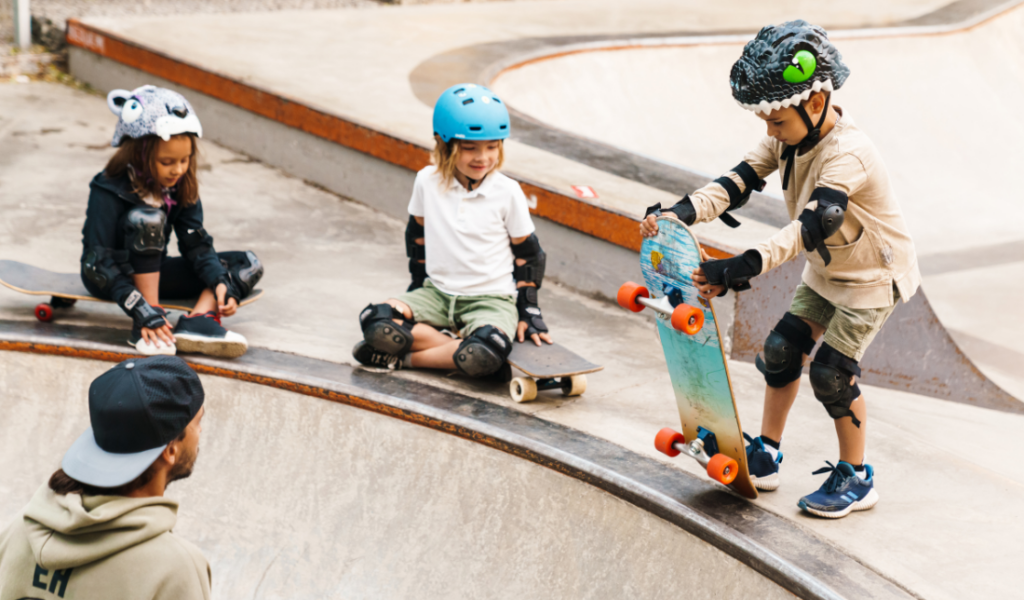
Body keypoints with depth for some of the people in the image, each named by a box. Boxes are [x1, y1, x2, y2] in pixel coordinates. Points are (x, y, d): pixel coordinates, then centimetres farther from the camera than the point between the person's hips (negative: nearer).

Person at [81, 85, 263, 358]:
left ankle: (199, 318, -33)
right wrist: (142, 311, -36)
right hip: (107, 279, -6)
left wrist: (220, 282, -27)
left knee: (249, 265, -5)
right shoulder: (109, 190, -22)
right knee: (146, 218, -36)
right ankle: (145, 329, -32)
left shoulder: (181, 185, -5)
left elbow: (196, 243, -8)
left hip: (152, 273, 6)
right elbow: (99, 262, -27)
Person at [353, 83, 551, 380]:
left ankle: (408, 358, -16)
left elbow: (527, 253, 1)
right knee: (375, 323, -24)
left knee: (484, 354, -37)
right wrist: (419, 284, 17)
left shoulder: (507, 192, -8)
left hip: (491, 300, -3)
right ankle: (457, 350, -21)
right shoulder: (427, 181, -3)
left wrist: (529, 312, -2)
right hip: (437, 293, 3)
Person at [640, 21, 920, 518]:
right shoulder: (790, 138, -7)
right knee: (781, 349, 3)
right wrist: (679, 213, -33)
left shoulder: (848, 154, -33)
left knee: (831, 369, -12)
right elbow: (738, 183, -15)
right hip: (826, 271, 8)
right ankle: (764, 458, 17)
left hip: (875, 275, -8)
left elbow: (812, 226, -45)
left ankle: (856, 480, 5)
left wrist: (745, 267, -56)